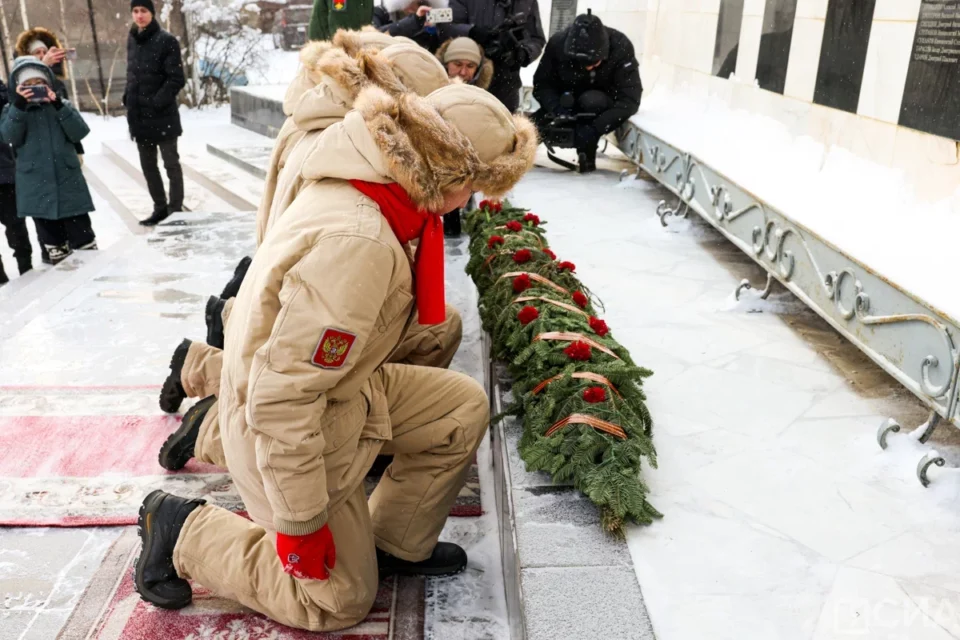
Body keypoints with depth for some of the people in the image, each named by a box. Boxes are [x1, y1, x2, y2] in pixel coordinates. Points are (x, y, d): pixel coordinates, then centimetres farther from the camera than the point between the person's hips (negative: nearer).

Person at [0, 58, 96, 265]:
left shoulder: (61, 106, 7)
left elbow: (80, 133, -8)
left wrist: (59, 106, -19)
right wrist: (19, 106, -22)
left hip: (68, 180, -1)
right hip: (36, 184, 1)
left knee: (80, 231, 2)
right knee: (49, 233, 9)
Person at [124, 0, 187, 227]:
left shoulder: (166, 41, -10)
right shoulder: (132, 40, 10)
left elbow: (177, 79, -13)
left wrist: (158, 101, -19)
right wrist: (129, 99, 7)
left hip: (162, 115, -7)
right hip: (139, 115, 7)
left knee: (171, 164, 2)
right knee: (147, 165, 14)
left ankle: (175, 210, 9)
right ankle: (160, 208, 26)